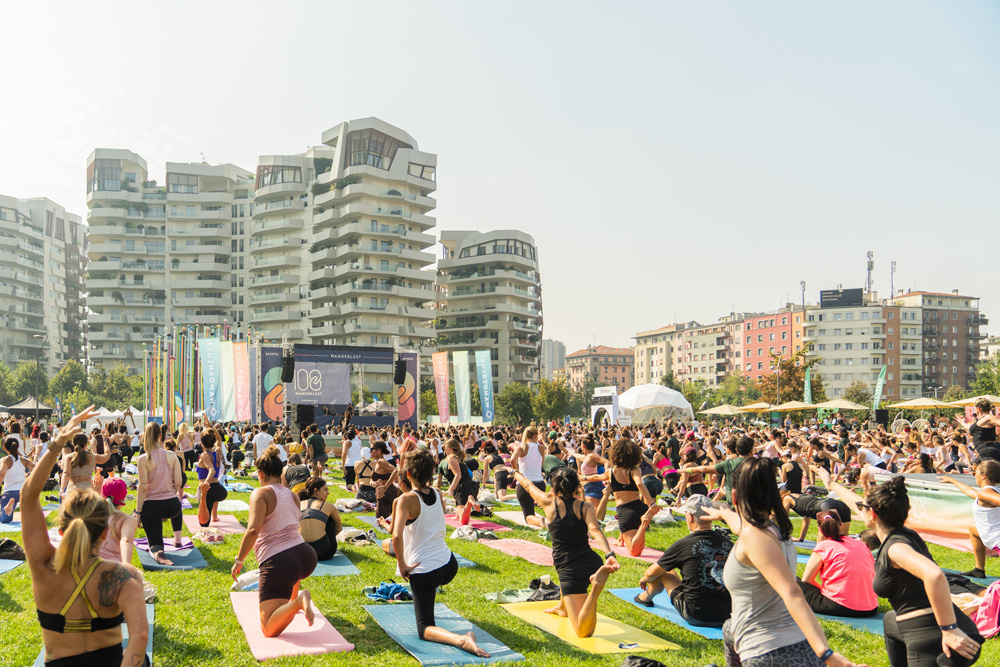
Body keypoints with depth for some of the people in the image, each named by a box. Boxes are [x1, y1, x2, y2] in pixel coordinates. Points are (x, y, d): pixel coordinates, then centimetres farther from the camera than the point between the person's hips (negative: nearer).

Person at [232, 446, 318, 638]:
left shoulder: (261, 493, -5)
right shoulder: (293, 495, 16)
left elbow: (253, 530, -17)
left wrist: (239, 560, -7)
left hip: (278, 563, -7)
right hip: (306, 556, 7)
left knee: (269, 630, -7)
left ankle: (297, 602, -29)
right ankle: (293, 599, 45)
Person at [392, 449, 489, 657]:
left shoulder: (406, 499, -16)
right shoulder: (438, 494, 3)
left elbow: (397, 536, -29)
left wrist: (402, 565, -16)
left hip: (423, 572, -7)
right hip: (448, 565, 7)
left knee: (424, 629, -2)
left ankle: (461, 640, -27)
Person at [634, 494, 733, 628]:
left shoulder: (683, 545, -11)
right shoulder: (727, 543, -1)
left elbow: (652, 573, 5)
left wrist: (644, 579, 30)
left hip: (696, 616, -4)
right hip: (729, 614, 4)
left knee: (663, 571, 15)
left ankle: (646, 597, 43)